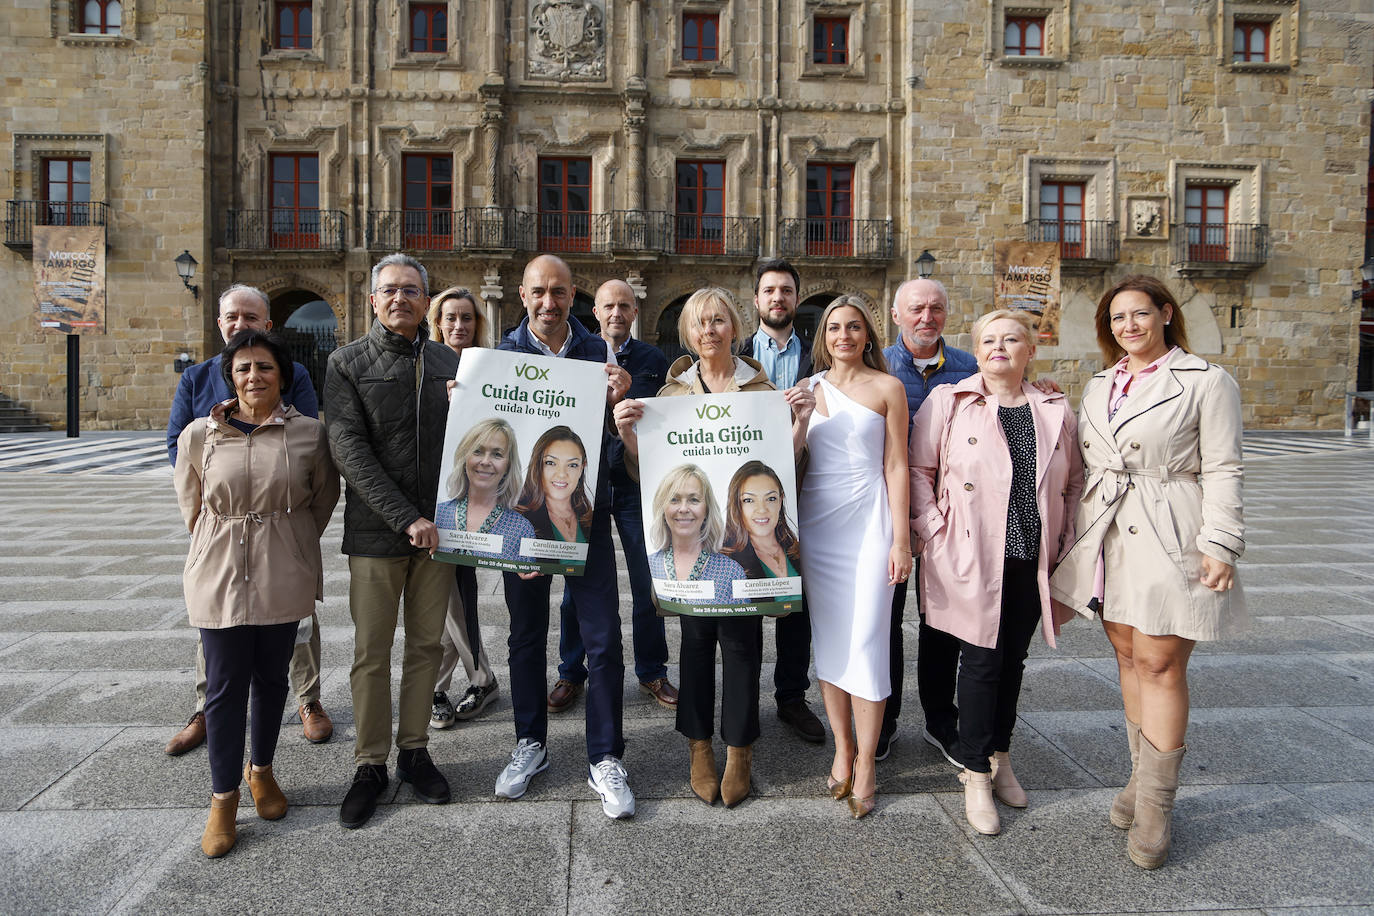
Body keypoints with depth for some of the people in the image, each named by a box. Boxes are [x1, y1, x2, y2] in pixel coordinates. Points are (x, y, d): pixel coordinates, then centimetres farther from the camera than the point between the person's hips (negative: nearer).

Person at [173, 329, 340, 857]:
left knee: (271, 677, 13)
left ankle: (261, 770, 34)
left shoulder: (308, 433, -4)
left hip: (284, 576, 0)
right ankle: (223, 798, 16)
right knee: (225, 685, 2)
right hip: (220, 574, 0)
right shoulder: (199, 435, -2)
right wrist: (222, 546, 12)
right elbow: (190, 504, 11)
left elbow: (324, 496, 9)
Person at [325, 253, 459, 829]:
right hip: (376, 531, -3)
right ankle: (370, 765, 20)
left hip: (438, 530, 3)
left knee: (426, 645, 12)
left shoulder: (449, 363, 9)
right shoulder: (348, 363, -1)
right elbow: (349, 450, -11)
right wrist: (406, 518, -18)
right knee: (371, 652, 5)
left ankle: (414, 752, 27)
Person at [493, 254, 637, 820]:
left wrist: (618, 398, -22)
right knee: (526, 634, 13)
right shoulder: (504, 354, 5)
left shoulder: (596, 351, 5)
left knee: (603, 636, -1)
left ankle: (605, 759, 13)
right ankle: (530, 745, 31)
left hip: (585, 510, 0)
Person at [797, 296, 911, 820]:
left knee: (866, 639, -6)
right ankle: (842, 750, 20)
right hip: (815, 520, 3)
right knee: (828, 638, 6)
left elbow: (896, 466, 0)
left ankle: (866, 764, 7)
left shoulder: (886, 387, 4)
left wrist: (900, 539, -5)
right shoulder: (808, 389, 12)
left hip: (868, 520, -3)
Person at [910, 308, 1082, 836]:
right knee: (981, 660, 0)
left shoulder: (1056, 411, 9)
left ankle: (999, 756, 32)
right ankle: (976, 775, 14)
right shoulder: (947, 402, -2)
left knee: (1013, 659, 14)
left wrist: (1064, 542, 8)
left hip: (1033, 560, 4)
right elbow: (918, 470, -1)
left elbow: (1073, 482, 16)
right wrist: (933, 531, -9)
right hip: (973, 560, -4)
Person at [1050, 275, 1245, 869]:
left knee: (1160, 664, -3)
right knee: (1128, 656, 11)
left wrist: (1220, 545, -13)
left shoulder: (1206, 382, -2)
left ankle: (1156, 804, 9)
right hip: (1108, 538, 5)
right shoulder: (1099, 386, 13)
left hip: (1169, 540, -5)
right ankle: (1142, 776, 26)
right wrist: (1074, 540, 14)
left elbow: (1223, 471, -6)